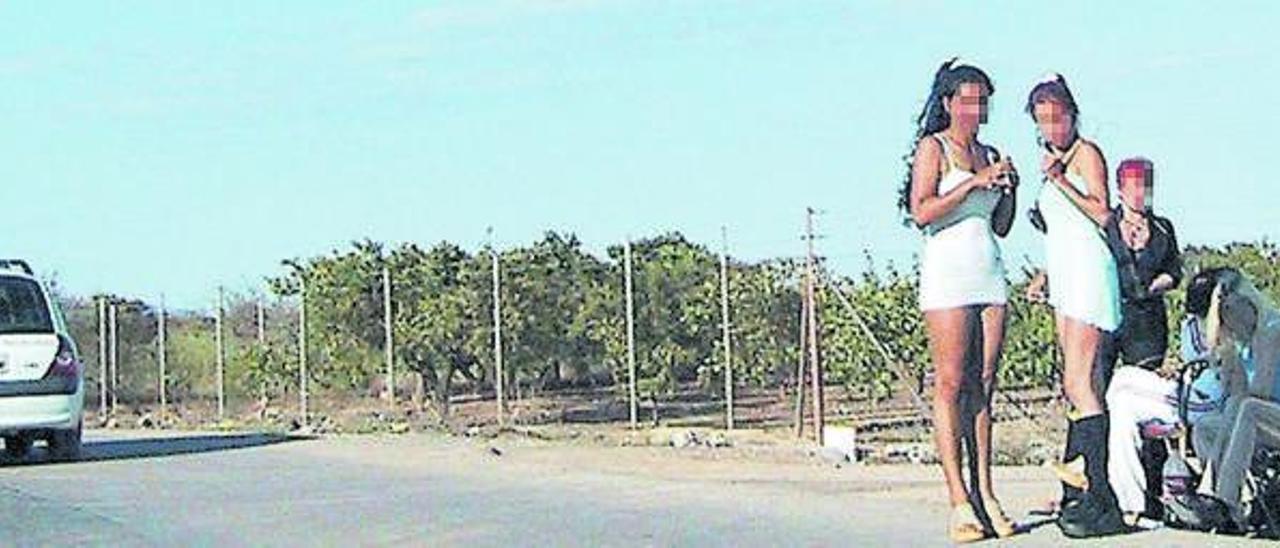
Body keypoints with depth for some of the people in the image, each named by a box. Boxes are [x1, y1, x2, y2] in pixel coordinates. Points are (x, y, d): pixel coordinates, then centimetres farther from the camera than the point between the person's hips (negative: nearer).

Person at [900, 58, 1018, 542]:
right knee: (951, 384, -8)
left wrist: (1010, 189, 4)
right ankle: (959, 501, -10)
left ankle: (985, 492, 2)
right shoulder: (933, 148, 1)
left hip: (990, 274, 6)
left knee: (983, 385, 3)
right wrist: (974, 182, -13)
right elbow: (922, 212, -11)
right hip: (948, 271, -6)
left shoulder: (989, 155, 18)